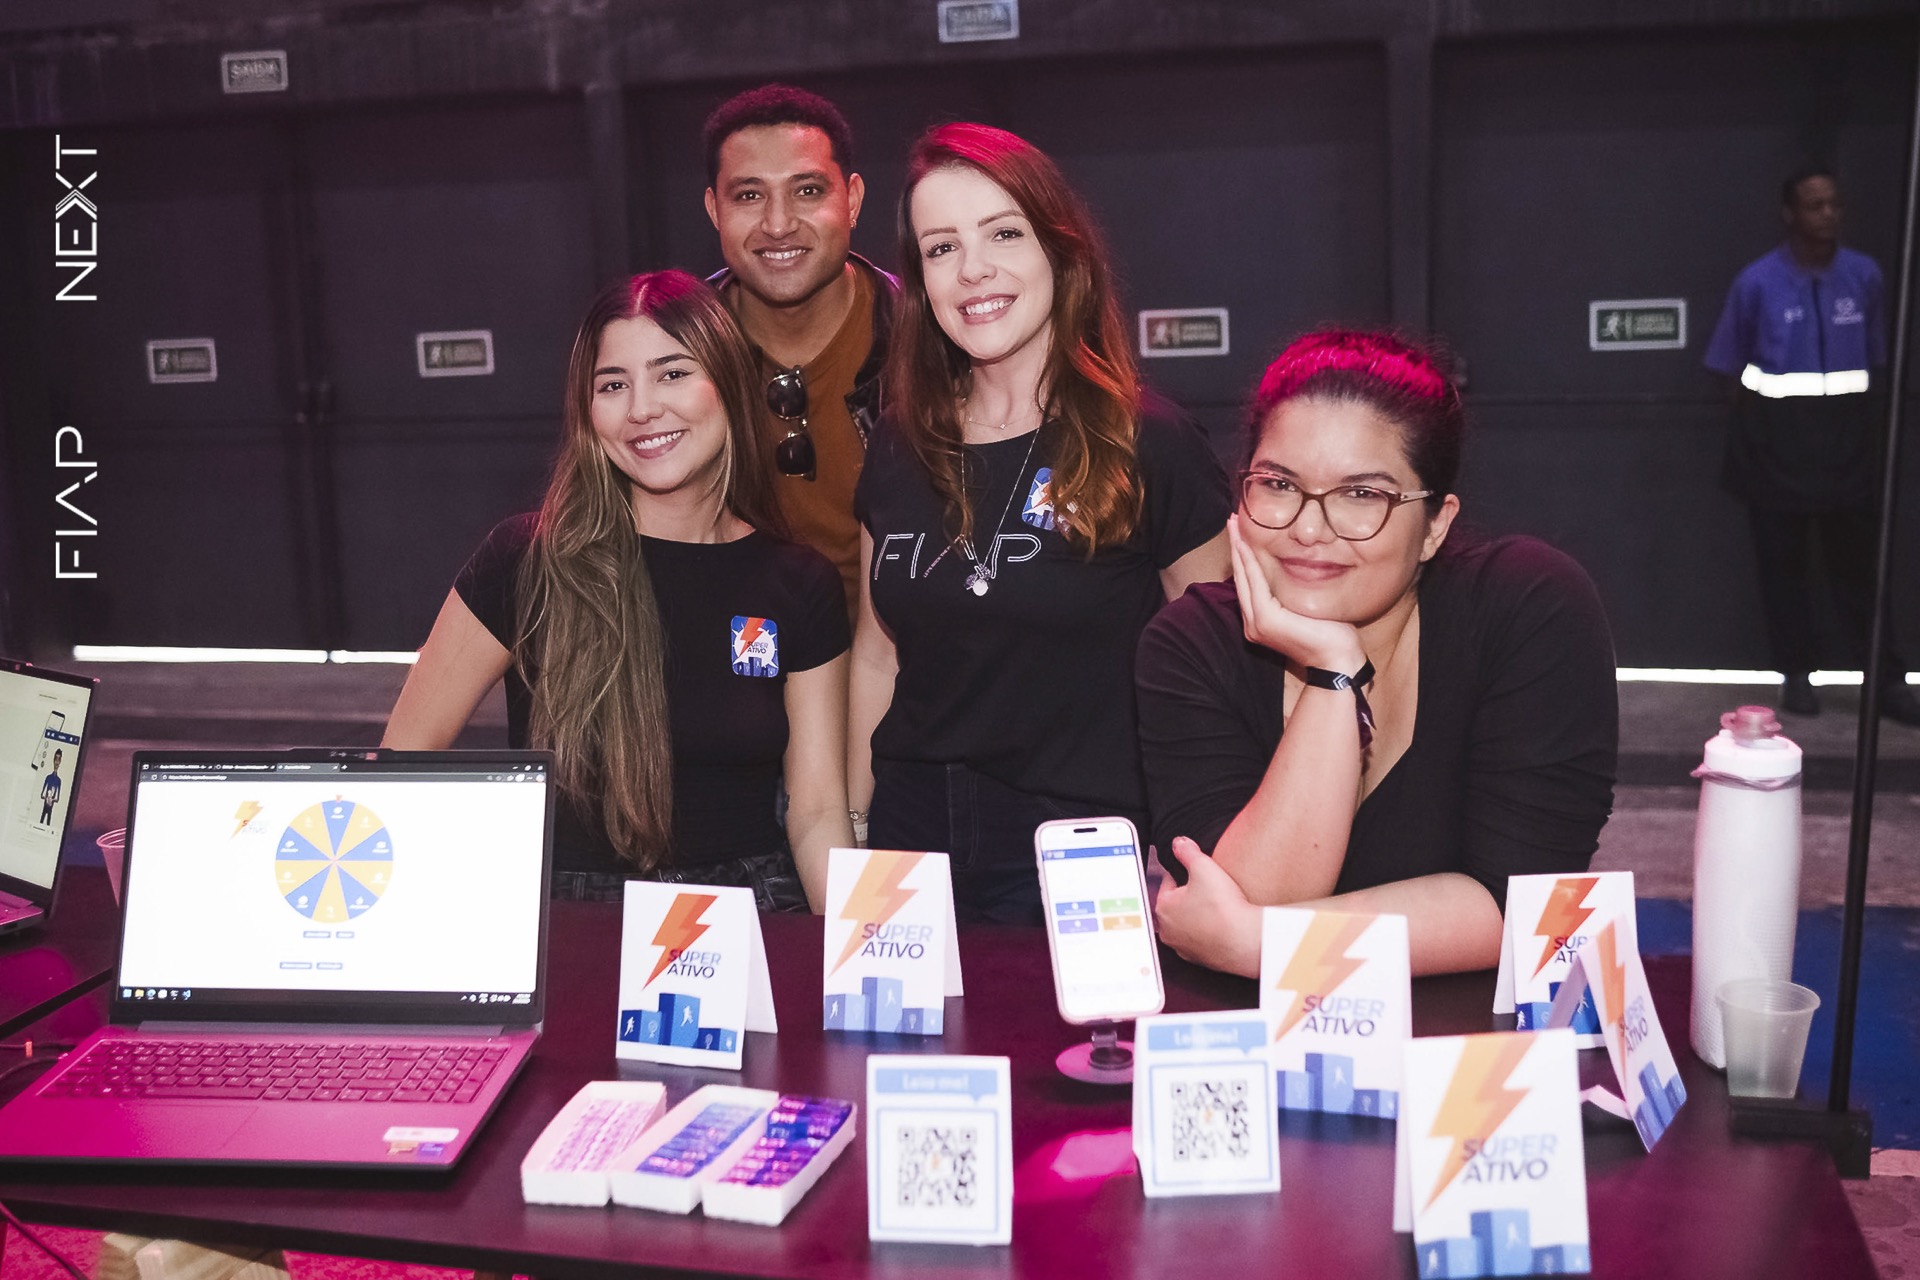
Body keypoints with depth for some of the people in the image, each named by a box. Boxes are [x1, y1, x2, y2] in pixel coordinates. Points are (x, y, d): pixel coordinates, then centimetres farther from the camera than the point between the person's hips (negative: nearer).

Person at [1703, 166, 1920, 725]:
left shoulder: (1864, 276, -1)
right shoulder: (1757, 283, -8)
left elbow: (1875, 361, 10)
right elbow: (1731, 370, 1)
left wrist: (1867, 425, 10)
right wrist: (1758, 428, -1)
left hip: (1848, 444, 2)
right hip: (1777, 447, -1)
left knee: (1859, 564, 5)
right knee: (1784, 564, 8)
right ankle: (1798, 673, 20)